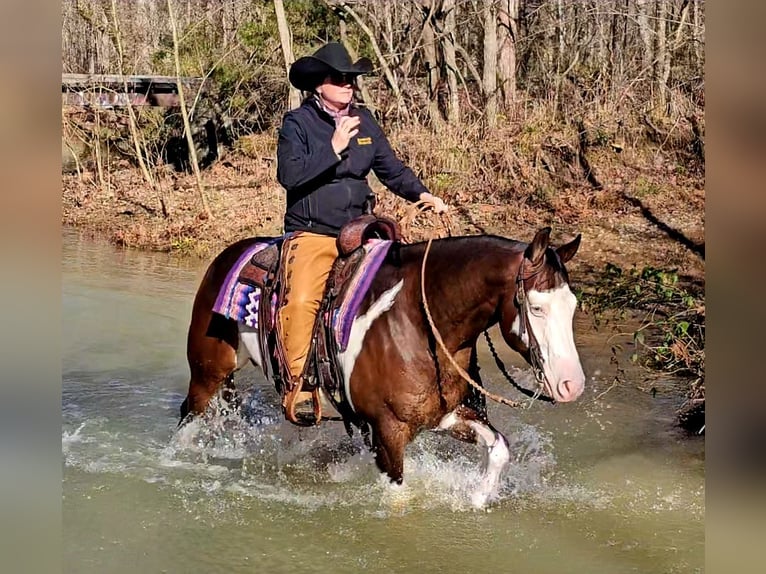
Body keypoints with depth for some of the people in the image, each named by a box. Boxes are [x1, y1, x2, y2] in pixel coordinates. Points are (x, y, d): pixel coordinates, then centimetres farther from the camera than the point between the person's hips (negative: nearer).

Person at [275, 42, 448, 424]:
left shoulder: (364, 120, 10)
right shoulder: (298, 122, -4)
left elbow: (390, 168, 13)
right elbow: (289, 175, -17)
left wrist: (421, 194, -3)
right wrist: (334, 148, -21)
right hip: (311, 234, -5)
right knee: (302, 300, -27)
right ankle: (297, 385, -17)